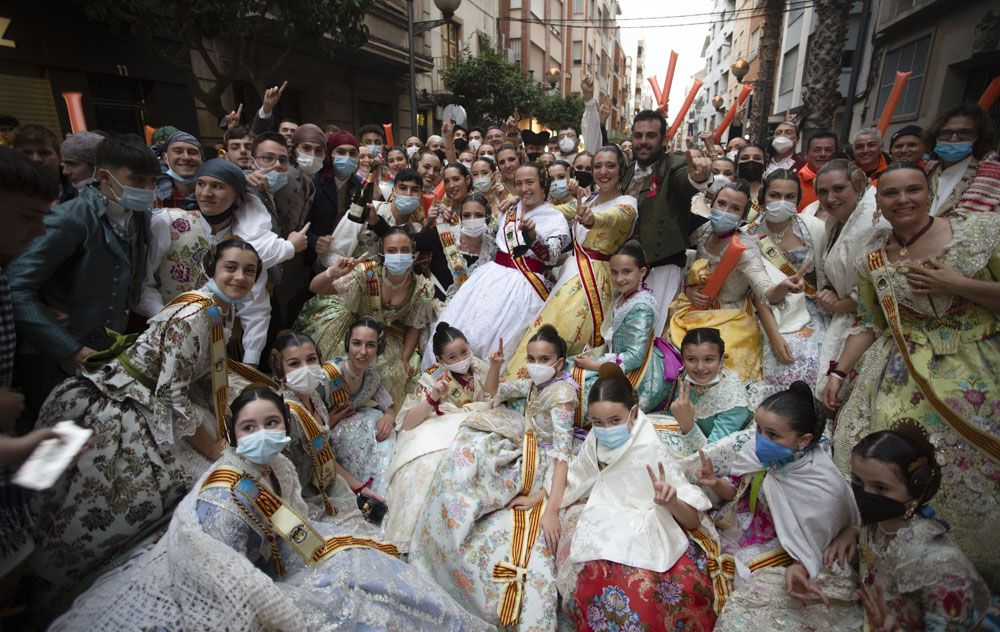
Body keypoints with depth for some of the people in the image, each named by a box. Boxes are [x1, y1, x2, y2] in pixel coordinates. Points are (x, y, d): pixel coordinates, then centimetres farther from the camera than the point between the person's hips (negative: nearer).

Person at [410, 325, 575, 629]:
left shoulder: (561, 390, -18)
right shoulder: (534, 383, 7)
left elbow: (563, 449, -27)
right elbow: (494, 391, 21)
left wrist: (551, 508, -34)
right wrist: (495, 366, -1)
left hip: (540, 468, -7)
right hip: (520, 455, 7)